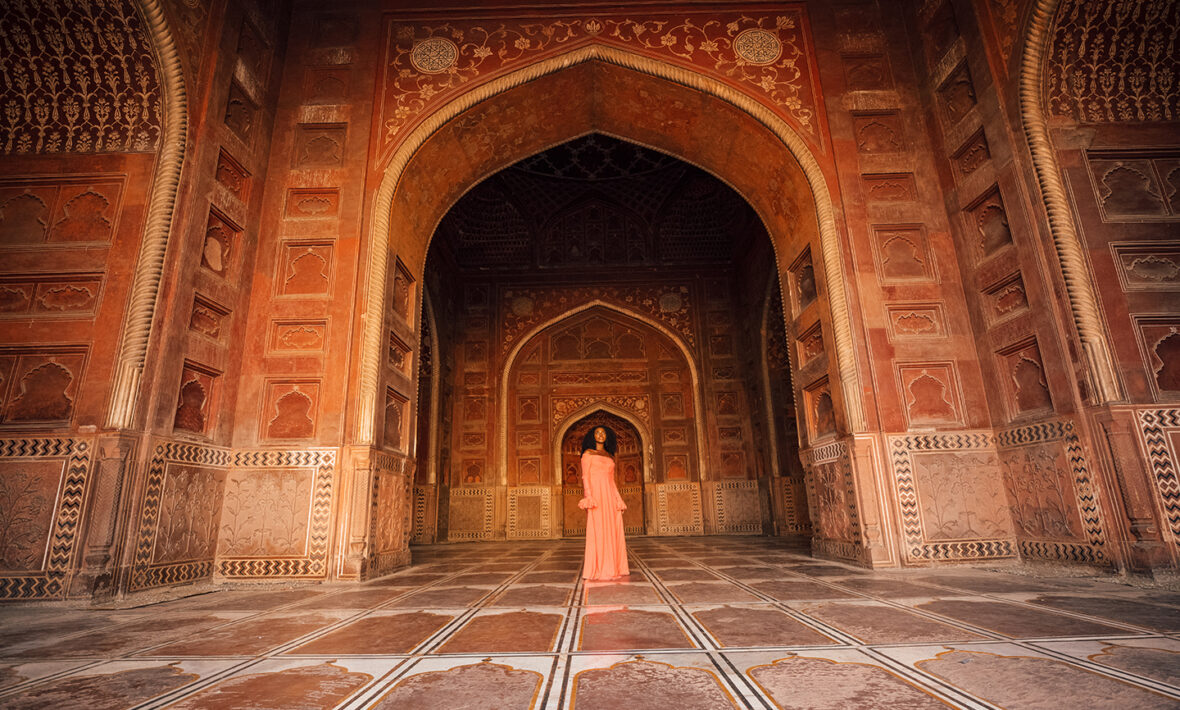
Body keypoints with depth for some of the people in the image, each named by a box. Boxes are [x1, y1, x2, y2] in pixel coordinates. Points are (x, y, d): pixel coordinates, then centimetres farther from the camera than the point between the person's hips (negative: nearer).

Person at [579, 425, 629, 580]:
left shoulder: (610, 456, 19)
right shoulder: (588, 453, 2)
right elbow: (585, 477, -6)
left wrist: (619, 500, 10)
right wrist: (588, 497, -18)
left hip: (610, 497, 6)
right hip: (595, 494, -6)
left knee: (613, 532, 6)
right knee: (597, 531, -8)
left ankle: (614, 566, 15)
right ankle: (598, 569, -4)